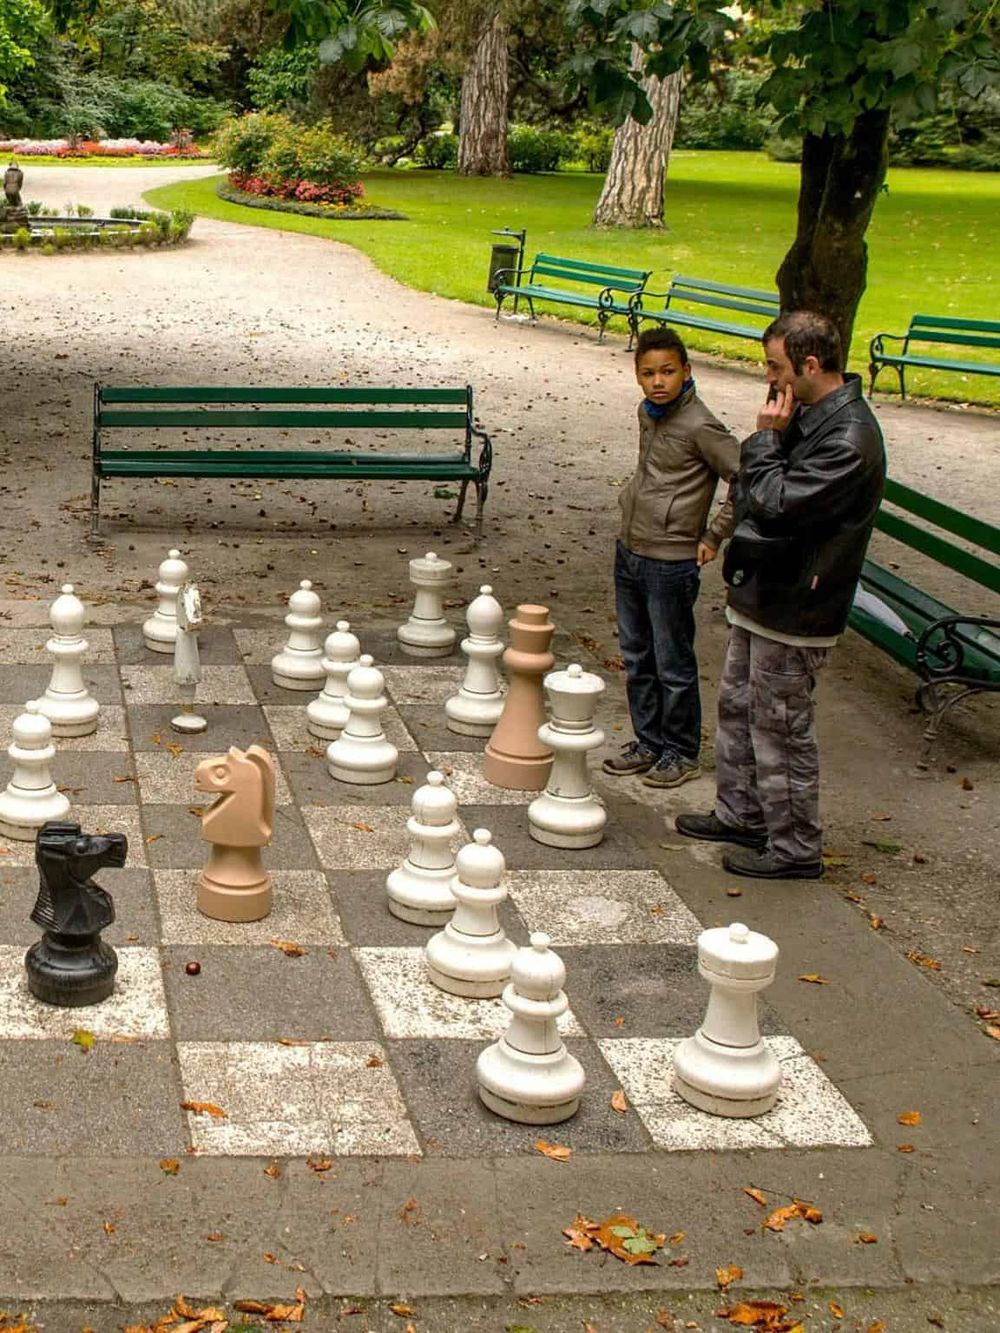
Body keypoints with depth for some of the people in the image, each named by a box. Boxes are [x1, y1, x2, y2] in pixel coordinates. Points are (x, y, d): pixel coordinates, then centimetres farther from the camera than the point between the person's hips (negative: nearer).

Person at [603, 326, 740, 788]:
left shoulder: (699, 426, -18)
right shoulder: (647, 413, 7)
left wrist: (713, 536, -15)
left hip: (671, 562, -8)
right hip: (629, 552, 8)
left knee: (673, 665, 4)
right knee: (636, 658, 16)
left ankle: (682, 753, 18)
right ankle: (649, 741, 29)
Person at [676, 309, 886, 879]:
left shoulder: (849, 440, -24)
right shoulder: (810, 416, 7)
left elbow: (775, 502, -26)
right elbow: (750, 493, 16)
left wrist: (766, 438, -17)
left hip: (794, 610, -10)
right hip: (761, 595, 10)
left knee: (780, 728, 1)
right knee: (738, 706, 20)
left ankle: (795, 848, 15)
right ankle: (741, 815, 36)